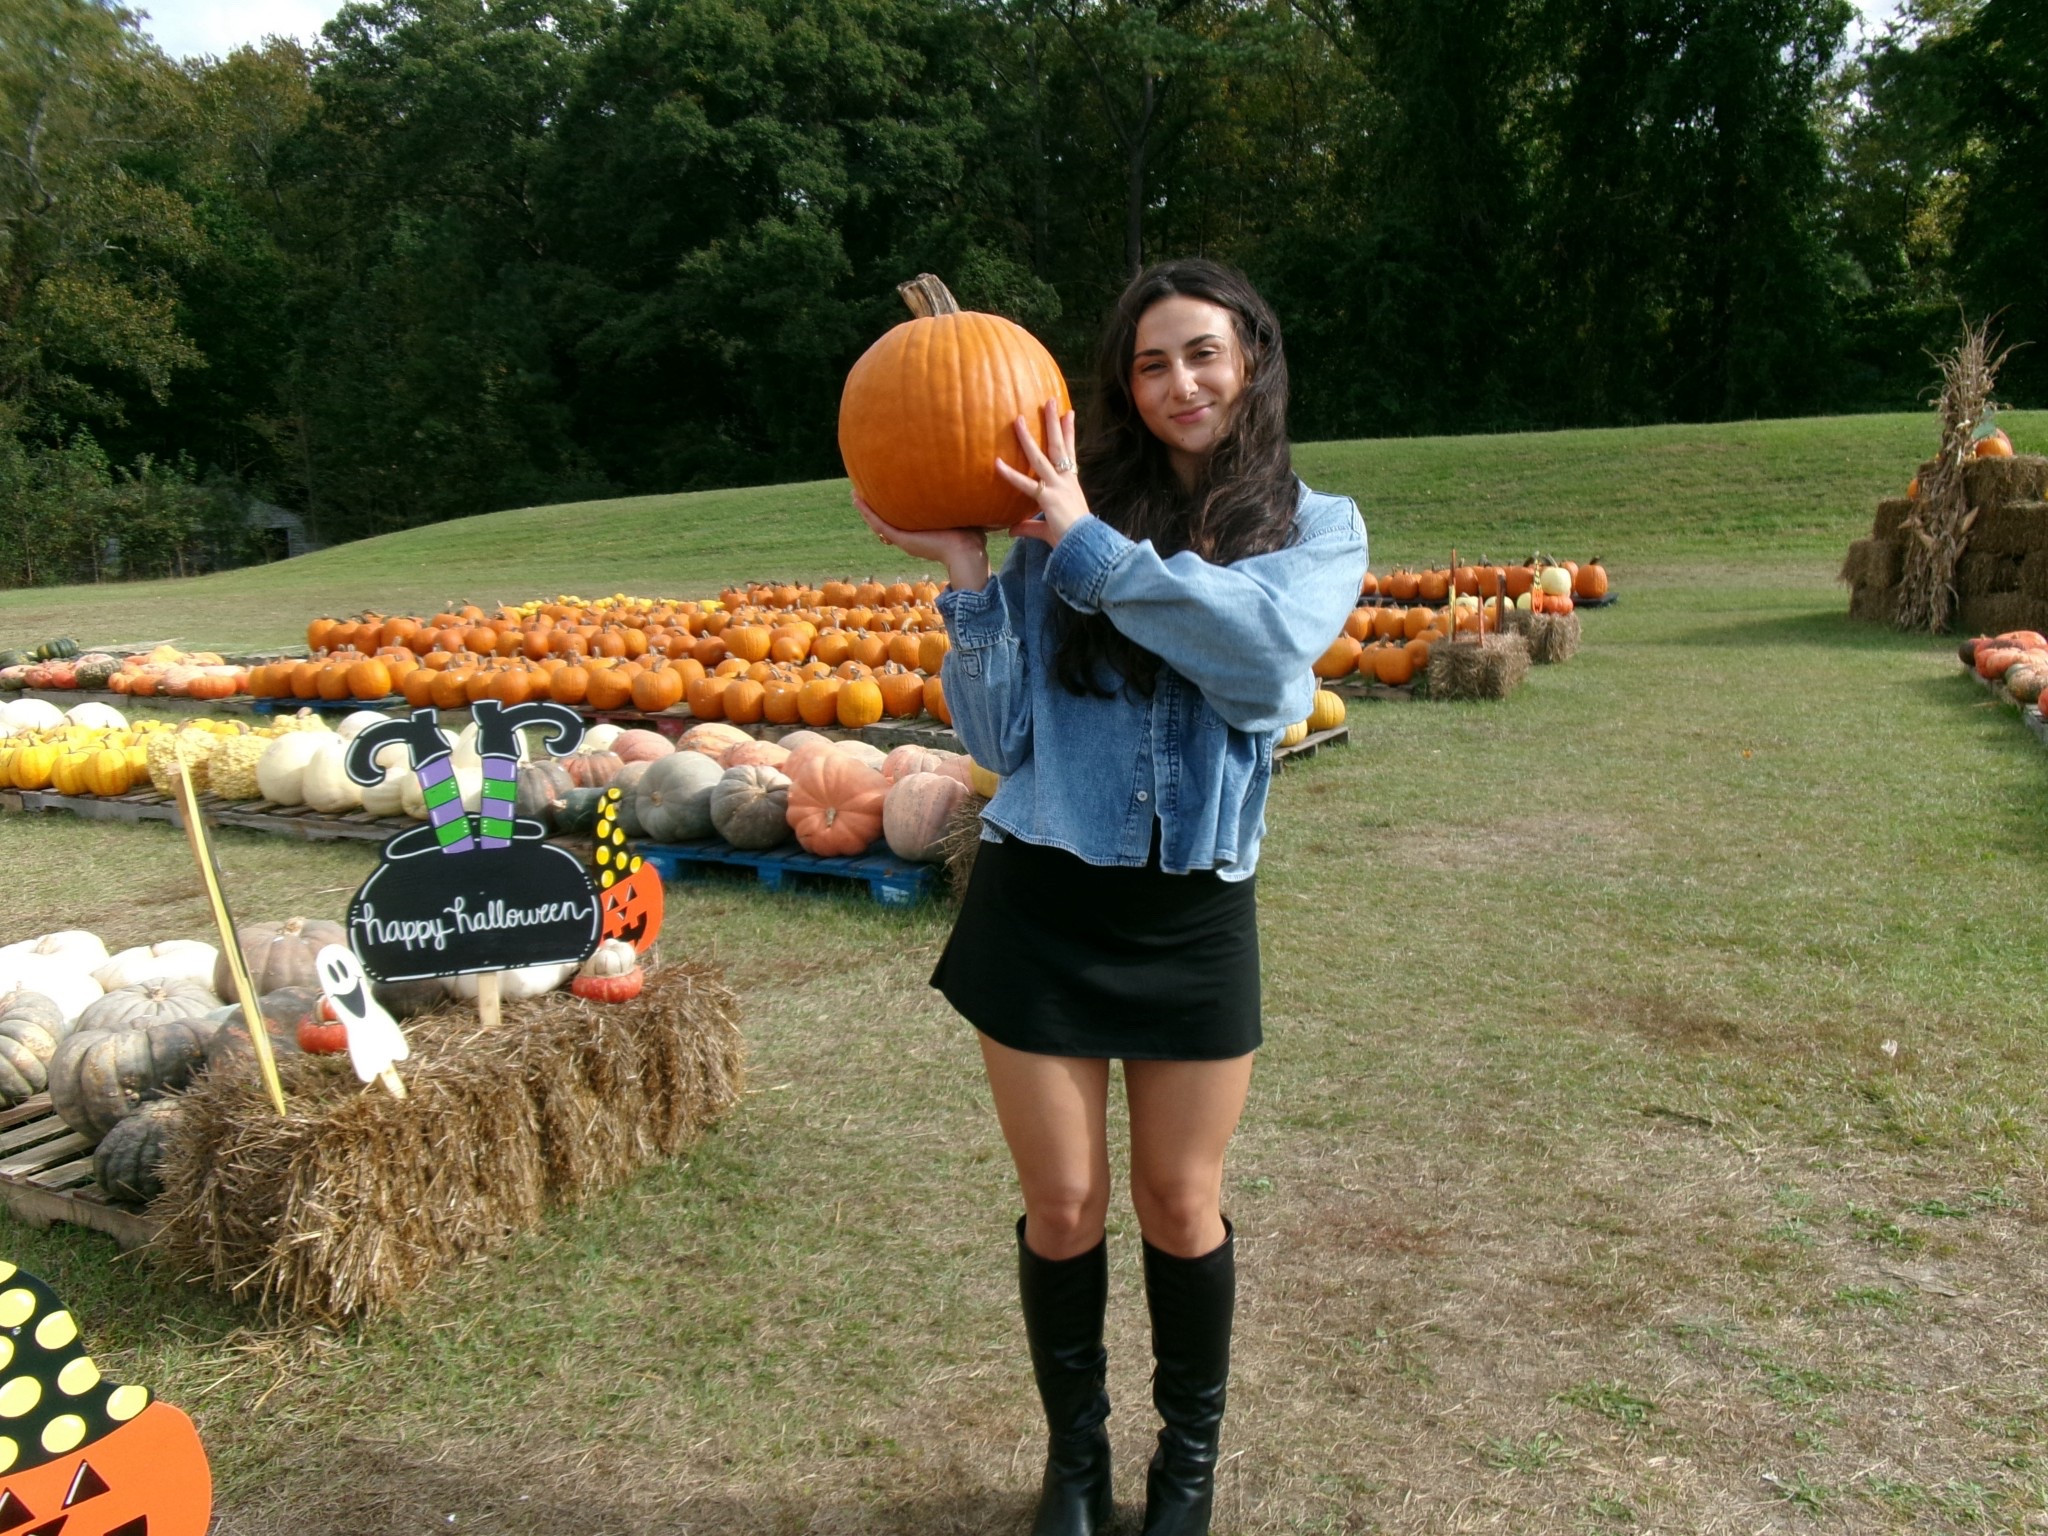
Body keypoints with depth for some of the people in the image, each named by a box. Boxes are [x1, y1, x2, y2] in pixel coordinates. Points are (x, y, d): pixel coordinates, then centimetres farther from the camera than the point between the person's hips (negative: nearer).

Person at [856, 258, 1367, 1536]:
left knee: (1181, 1205, 12)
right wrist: (966, 576, -13)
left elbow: (1268, 653, -21)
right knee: (1063, 1207, 9)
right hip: (1041, 898, 0)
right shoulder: (1059, 525, 0)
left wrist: (1089, 544, -18)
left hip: (1194, 912, 0)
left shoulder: (1317, 528, 3)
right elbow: (999, 737, -3)